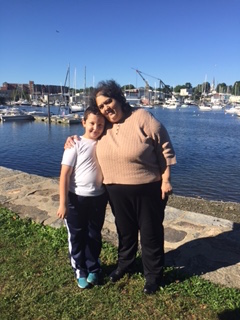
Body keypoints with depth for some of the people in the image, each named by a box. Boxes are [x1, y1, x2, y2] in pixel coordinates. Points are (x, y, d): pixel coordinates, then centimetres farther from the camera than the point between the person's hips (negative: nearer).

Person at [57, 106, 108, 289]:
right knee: (77, 236, 12)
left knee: (94, 236, 17)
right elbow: (64, 174, -11)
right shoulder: (76, 144, -11)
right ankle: (80, 271, 33)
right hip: (76, 198, -3)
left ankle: (93, 269, 37)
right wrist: (63, 203, -12)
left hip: (98, 198, 3)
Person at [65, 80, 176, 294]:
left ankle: (153, 275, 33)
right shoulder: (104, 127, 3)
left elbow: (165, 148, -12)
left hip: (148, 189, -4)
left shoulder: (142, 118, -14)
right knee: (125, 231, 23)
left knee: (151, 233, 12)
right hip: (117, 191, 5)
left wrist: (166, 180, -13)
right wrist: (74, 139, 3)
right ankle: (125, 264, 47)